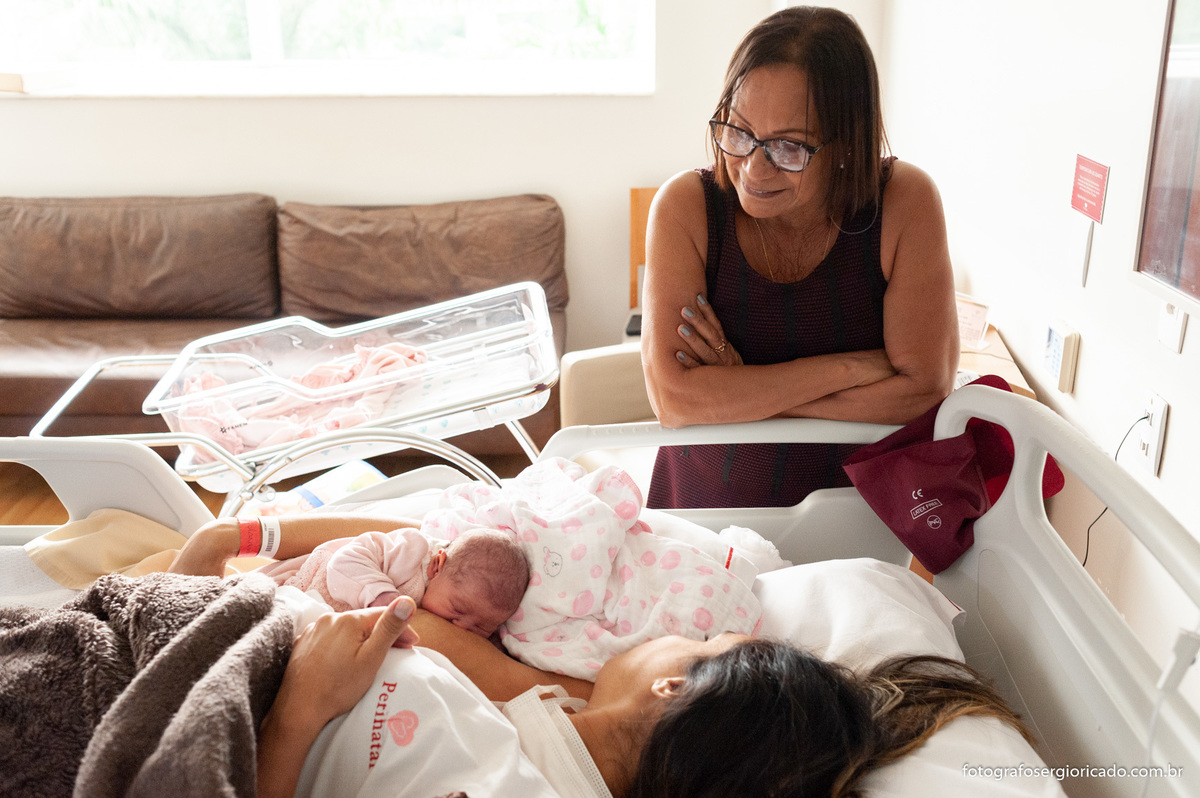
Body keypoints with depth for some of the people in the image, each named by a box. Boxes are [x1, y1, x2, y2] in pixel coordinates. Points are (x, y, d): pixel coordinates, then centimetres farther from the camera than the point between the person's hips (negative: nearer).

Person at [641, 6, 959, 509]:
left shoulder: (905, 203, -12)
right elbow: (673, 400, -21)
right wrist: (854, 367, -19)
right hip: (706, 509, 0)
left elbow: (925, 390, -15)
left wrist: (742, 389, -16)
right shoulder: (686, 208, -13)